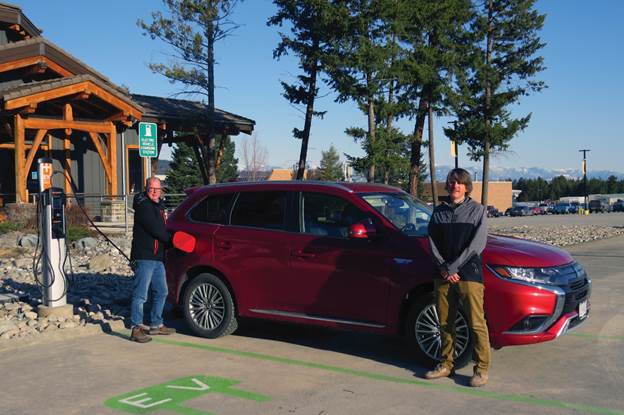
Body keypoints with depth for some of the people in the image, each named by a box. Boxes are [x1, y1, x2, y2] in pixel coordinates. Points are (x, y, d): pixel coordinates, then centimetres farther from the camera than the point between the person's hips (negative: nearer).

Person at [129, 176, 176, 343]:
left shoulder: (158, 207, 19)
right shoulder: (143, 206, -10)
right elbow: (154, 229, -17)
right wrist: (171, 240, -5)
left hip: (158, 258, 9)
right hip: (144, 257, -9)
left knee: (161, 292, 15)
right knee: (141, 294, -8)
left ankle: (156, 325, 25)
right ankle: (136, 329, -4)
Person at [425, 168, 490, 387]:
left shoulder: (477, 210, 2)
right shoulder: (439, 211, 12)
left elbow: (477, 244, -7)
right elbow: (432, 243, 9)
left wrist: (452, 267, -12)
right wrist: (443, 268, -7)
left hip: (469, 274, -4)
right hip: (443, 276, 4)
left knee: (476, 324, -4)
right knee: (445, 323, 9)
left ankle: (481, 369, 4)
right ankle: (446, 364, 20)